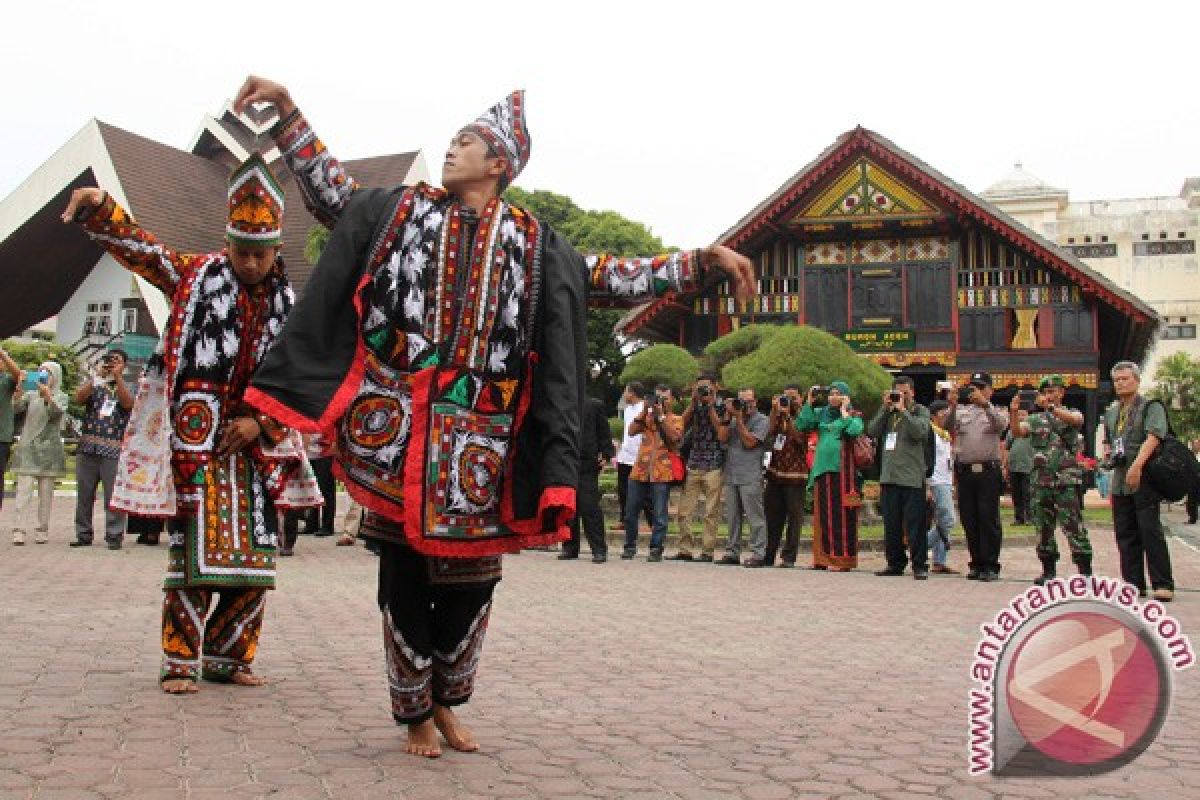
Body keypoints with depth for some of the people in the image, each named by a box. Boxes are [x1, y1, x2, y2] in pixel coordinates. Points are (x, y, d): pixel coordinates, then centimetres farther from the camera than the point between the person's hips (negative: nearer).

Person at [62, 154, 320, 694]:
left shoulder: (287, 305, 8)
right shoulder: (197, 276, 4)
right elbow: (137, 247, -5)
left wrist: (262, 423, -7)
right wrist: (100, 207, -23)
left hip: (254, 443, 3)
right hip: (196, 439, -3)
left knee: (255, 558, 4)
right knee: (193, 551, -5)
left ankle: (225, 658, 19)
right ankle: (180, 663, 6)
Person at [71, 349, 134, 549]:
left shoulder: (127, 387, 12)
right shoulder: (94, 382, 17)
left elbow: (128, 403, -10)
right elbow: (79, 398, -2)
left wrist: (117, 377, -11)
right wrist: (98, 374, -7)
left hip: (114, 450, -3)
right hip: (88, 448, 3)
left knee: (113, 496, -6)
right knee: (84, 494, 6)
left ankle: (114, 536, -2)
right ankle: (83, 535, 13)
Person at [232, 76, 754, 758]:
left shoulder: (533, 243, 12)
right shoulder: (401, 209, 15)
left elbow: (608, 279, 10)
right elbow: (331, 192, 16)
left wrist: (704, 261, 2)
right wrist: (288, 113, 8)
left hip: (478, 437, 1)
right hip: (401, 427, 0)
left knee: (470, 575, 6)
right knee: (405, 573, 2)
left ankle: (446, 704, 29)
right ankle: (416, 716, 18)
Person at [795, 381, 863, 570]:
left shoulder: (854, 415, 4)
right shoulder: (821, 413, 16)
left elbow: (854, 431, -16)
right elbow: (802, 425, 6)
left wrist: (844, 411, -8)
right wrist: (809, 403, 3)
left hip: (842, 470, -5)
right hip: (822, 468, 5)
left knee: (841, 514, -6)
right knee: (822, 514, 7)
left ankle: (842, 558, -4)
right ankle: (823, 557, 14)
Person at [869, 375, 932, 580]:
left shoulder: (920, 411, 5)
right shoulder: (887, 412, 16)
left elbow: (920, 432, -14)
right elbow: (872, 432, 3)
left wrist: (903, 410, -10)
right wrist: (885, 408, -2)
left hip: (912, 477, -4)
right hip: (888, 476, 4)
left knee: (915, 524, -5)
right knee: (891, 524, 9)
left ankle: (920, 565, 0)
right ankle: (895, 563, 17)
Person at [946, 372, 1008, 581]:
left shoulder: (997, 412, 8)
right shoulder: (962, 412, 15)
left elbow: (1001, 425, -15)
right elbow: (949, 427, -4)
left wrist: (985, 404, -29)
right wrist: (953, 407, -22)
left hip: (988, 471, -3)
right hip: (964, 471, 3)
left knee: (989, 519, -4)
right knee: (969, 520, 5)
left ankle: (991, 565, 0)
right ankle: (976, 563, 13)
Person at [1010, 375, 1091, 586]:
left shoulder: (1072, 413, 7)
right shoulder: (1036, 419, 13)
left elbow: (1076, 420, -17)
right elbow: (1017, 432, -3)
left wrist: (1050, 407, -28)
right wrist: (1015, 414, -22)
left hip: (1066, 481, -4)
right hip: (1041, 480, 4)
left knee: (1073, 526, -8)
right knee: (1043, 528, 7)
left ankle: (1085, 571, -4)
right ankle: (1048, 570, 16)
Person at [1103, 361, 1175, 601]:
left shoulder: (1151, 407, -3)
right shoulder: (1111, 412, 18)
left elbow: (1153, 437, -19)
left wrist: (1137, 465, -31)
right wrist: (1110, 455, 8)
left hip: (1145, 479, -7)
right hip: (1120, 481, 7)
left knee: (1151, 531, -9)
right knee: (1125, 534, 7)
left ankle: (1163, 585, -4)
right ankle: (1133, 583, 12)